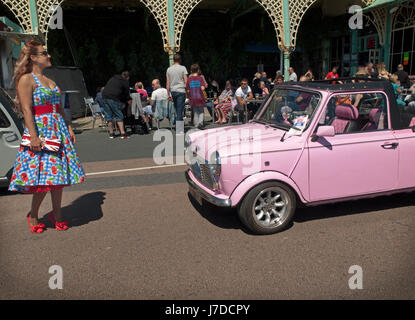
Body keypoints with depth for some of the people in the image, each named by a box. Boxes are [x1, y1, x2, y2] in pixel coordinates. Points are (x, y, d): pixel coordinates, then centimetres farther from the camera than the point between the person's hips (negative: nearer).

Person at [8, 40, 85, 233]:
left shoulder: (49, 81, 17)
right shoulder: (26, 79, -6)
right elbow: (27, 110, -13)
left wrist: (69, 128, 14)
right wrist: (34, 136, -20)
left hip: (58, 130, 7)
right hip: (40, 129, -7)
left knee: (58, 173, 7)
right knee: (44, 176, -6)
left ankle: (56, 214, 20)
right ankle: (33, 216, 15)